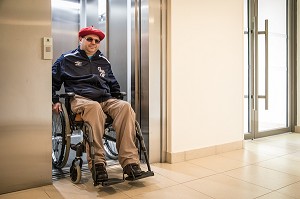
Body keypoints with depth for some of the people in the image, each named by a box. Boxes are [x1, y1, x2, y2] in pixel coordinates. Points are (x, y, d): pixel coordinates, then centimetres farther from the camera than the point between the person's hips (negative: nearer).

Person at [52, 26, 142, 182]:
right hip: (80, 99, -3)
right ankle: (97, 162, -41)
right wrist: (55, 101, 6)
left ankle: (129, 161, -38)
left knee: (125, 106, -31)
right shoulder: (67, 59, 19)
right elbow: (52, 81, 18)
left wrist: (116, 101, 23)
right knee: (94, 107, -42)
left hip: (106, 100, 4)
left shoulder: (104, 62, 30)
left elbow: (114, 86, 38)